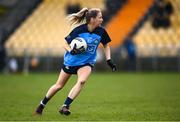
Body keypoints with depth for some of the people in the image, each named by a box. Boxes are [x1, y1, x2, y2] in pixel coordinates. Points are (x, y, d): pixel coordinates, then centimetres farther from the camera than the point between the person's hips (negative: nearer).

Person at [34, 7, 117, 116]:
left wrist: (109, 60, -3)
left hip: (87, 63, 1)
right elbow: (65, 44, -10)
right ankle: (42, 105, 31)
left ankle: (65, 106, -21)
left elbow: (106, 45, 8)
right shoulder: (79, 30, -20)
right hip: (71, 61, -1)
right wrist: (71, 51, -30)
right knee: (59, 85, 10)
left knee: (82, 81, -29)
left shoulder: (101, 31, -11)